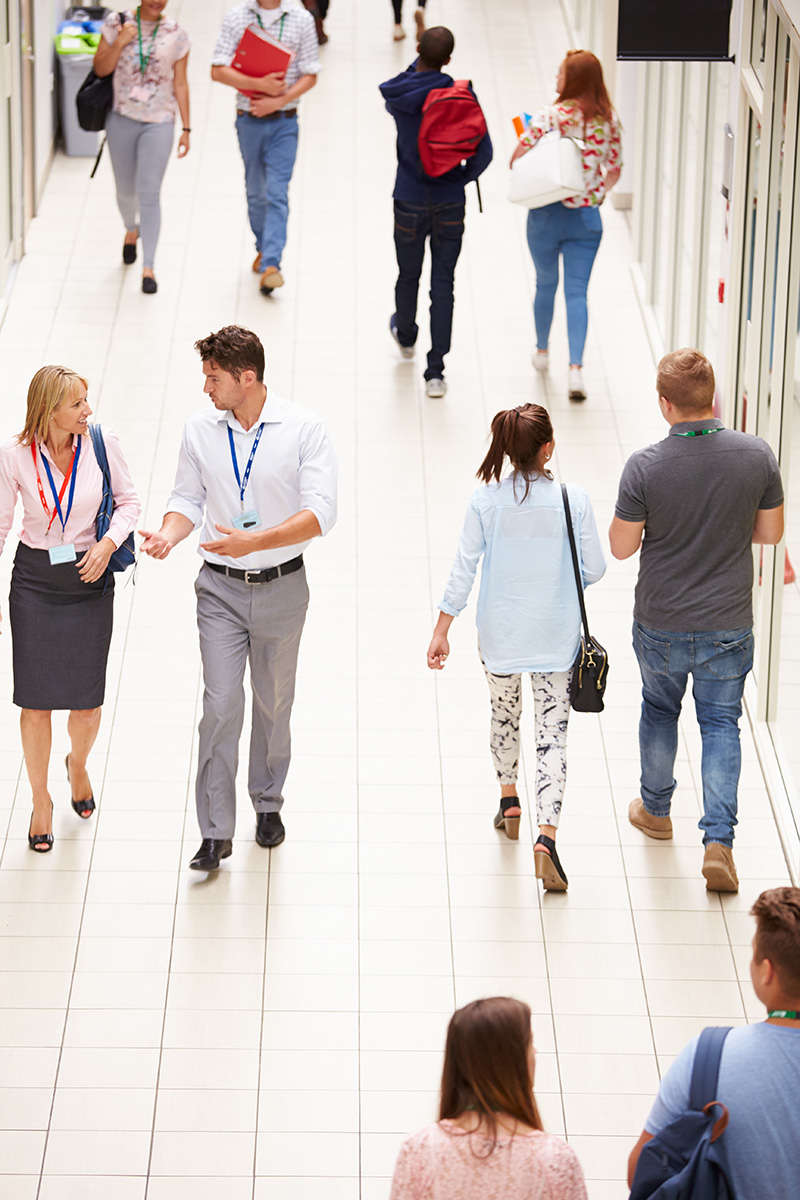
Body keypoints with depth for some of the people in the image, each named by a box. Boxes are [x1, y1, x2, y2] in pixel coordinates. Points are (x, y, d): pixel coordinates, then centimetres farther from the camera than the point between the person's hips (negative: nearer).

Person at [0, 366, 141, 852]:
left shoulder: (102, 443, -10)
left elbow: (129, 501, 3)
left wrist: (109, 543, -15)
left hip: (90, 579, 1)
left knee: (87, 703, 3)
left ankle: (78, 764, 38)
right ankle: (41, 798, 23)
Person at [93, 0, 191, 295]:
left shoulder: (176, 34, -1)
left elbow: (180, 84, 3)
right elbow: (101, 69, -2)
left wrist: (186, 128, 3)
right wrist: (120, 42, -18)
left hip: (159, 122, -1)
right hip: (122, 119, 1)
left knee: (149, 192, -10)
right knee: (125, 190, 14)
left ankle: (148, 268, -5)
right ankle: (131, 229, 48)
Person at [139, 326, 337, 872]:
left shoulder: (304, 429, -11)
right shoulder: (200, 429, -1)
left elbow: (320, 513, -16)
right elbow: (188, 497, 7)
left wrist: (255, 541, -28)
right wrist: (168, 535, -15)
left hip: (282, 586, -1)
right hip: (221, 587, 1)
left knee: (274, 702, 14)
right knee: (221, 704, -8)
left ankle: (268, 804, 35)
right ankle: (215, 832, -4)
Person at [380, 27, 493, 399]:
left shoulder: (398, 96, -11)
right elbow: (483, 152, -13)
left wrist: (418, 64, 17)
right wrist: (465, 176, 6)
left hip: (410, 203, 1)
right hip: (450, 204, -1)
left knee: (408, 276, 22)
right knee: (443, 284, 2)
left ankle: (406, 336, 49)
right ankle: (435, 371, -2)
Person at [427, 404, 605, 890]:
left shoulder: (486, 500, -11)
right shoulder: (573, 500, -14)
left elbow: (464, 569, -8)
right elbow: (594, 568, -7)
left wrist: (442, 630, -1)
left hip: (500, 632, 2)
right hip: (555, 636, -2)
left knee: (505, 713, 27)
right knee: (553, 733, 2)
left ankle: (509, 801, 44)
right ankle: (547, 836, -12)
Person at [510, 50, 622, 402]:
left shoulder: (549, 118, -16)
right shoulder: (608, 120, -3)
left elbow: (517, 161, -13)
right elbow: (614, 171, 6)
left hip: (547, 214, -2)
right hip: (587, 216, 2)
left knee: (546, 283, 19)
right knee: (577, 291, 2)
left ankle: (542, 351, 36)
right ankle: (576, 366, -12)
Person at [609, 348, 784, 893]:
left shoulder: (645, 467, -21)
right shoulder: (757, 455, -15)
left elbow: (622, 546, -10)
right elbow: (771, 532, -2)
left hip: (661, 625, -1)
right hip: (729, 624, 1)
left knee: (660, 709, 24)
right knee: (721, 724, 14)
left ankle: (656, 809, 42)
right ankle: (719, 839, 2)